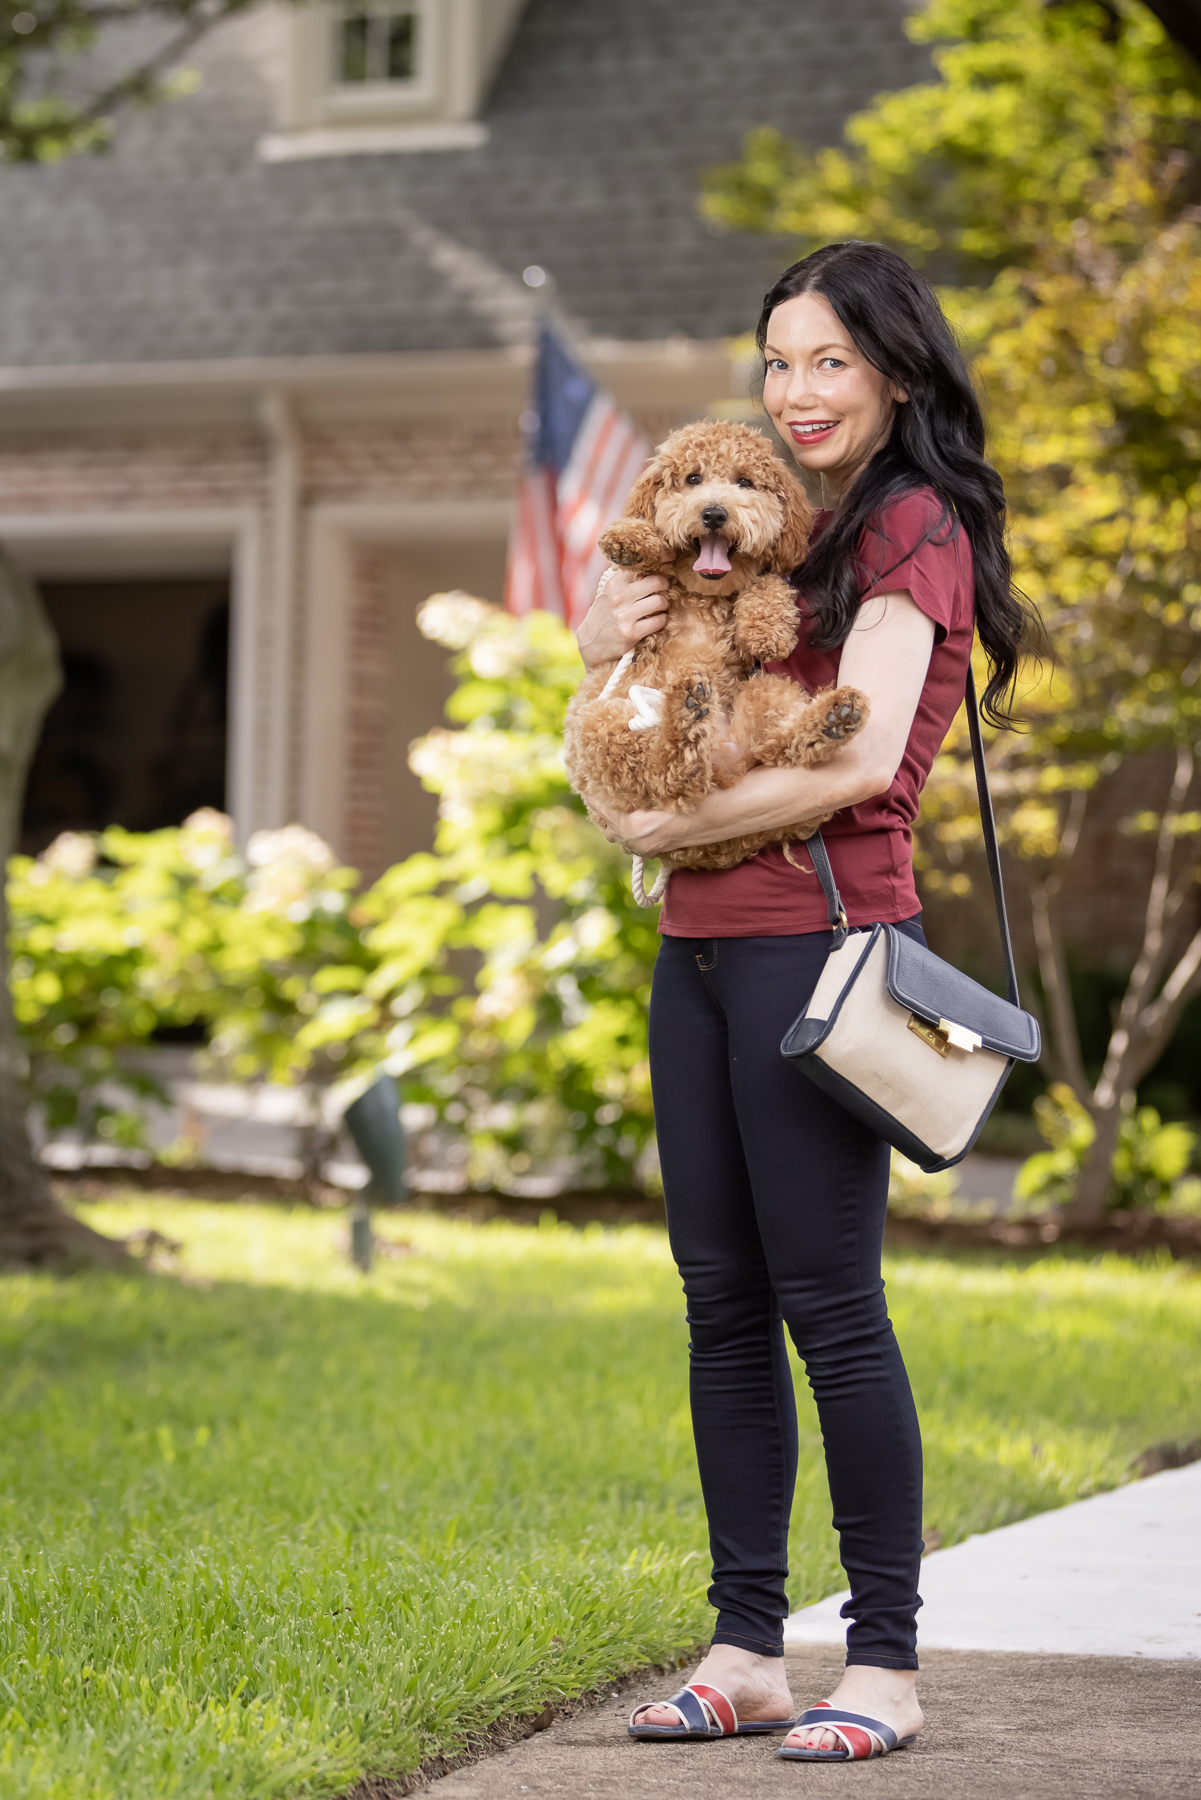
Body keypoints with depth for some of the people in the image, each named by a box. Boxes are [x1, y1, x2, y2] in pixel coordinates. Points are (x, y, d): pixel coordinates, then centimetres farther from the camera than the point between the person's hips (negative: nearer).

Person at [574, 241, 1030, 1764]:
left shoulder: (913, 532, -6)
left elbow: (860, 759, -19)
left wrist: (667, 828, -10)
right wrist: (602, 641, 1)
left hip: (817, 938, -8)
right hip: (700, 947, 8)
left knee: (829, 1304, -7)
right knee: (723, 1299, 9)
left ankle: (884, 1663, 0)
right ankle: (746, 1650, 16)